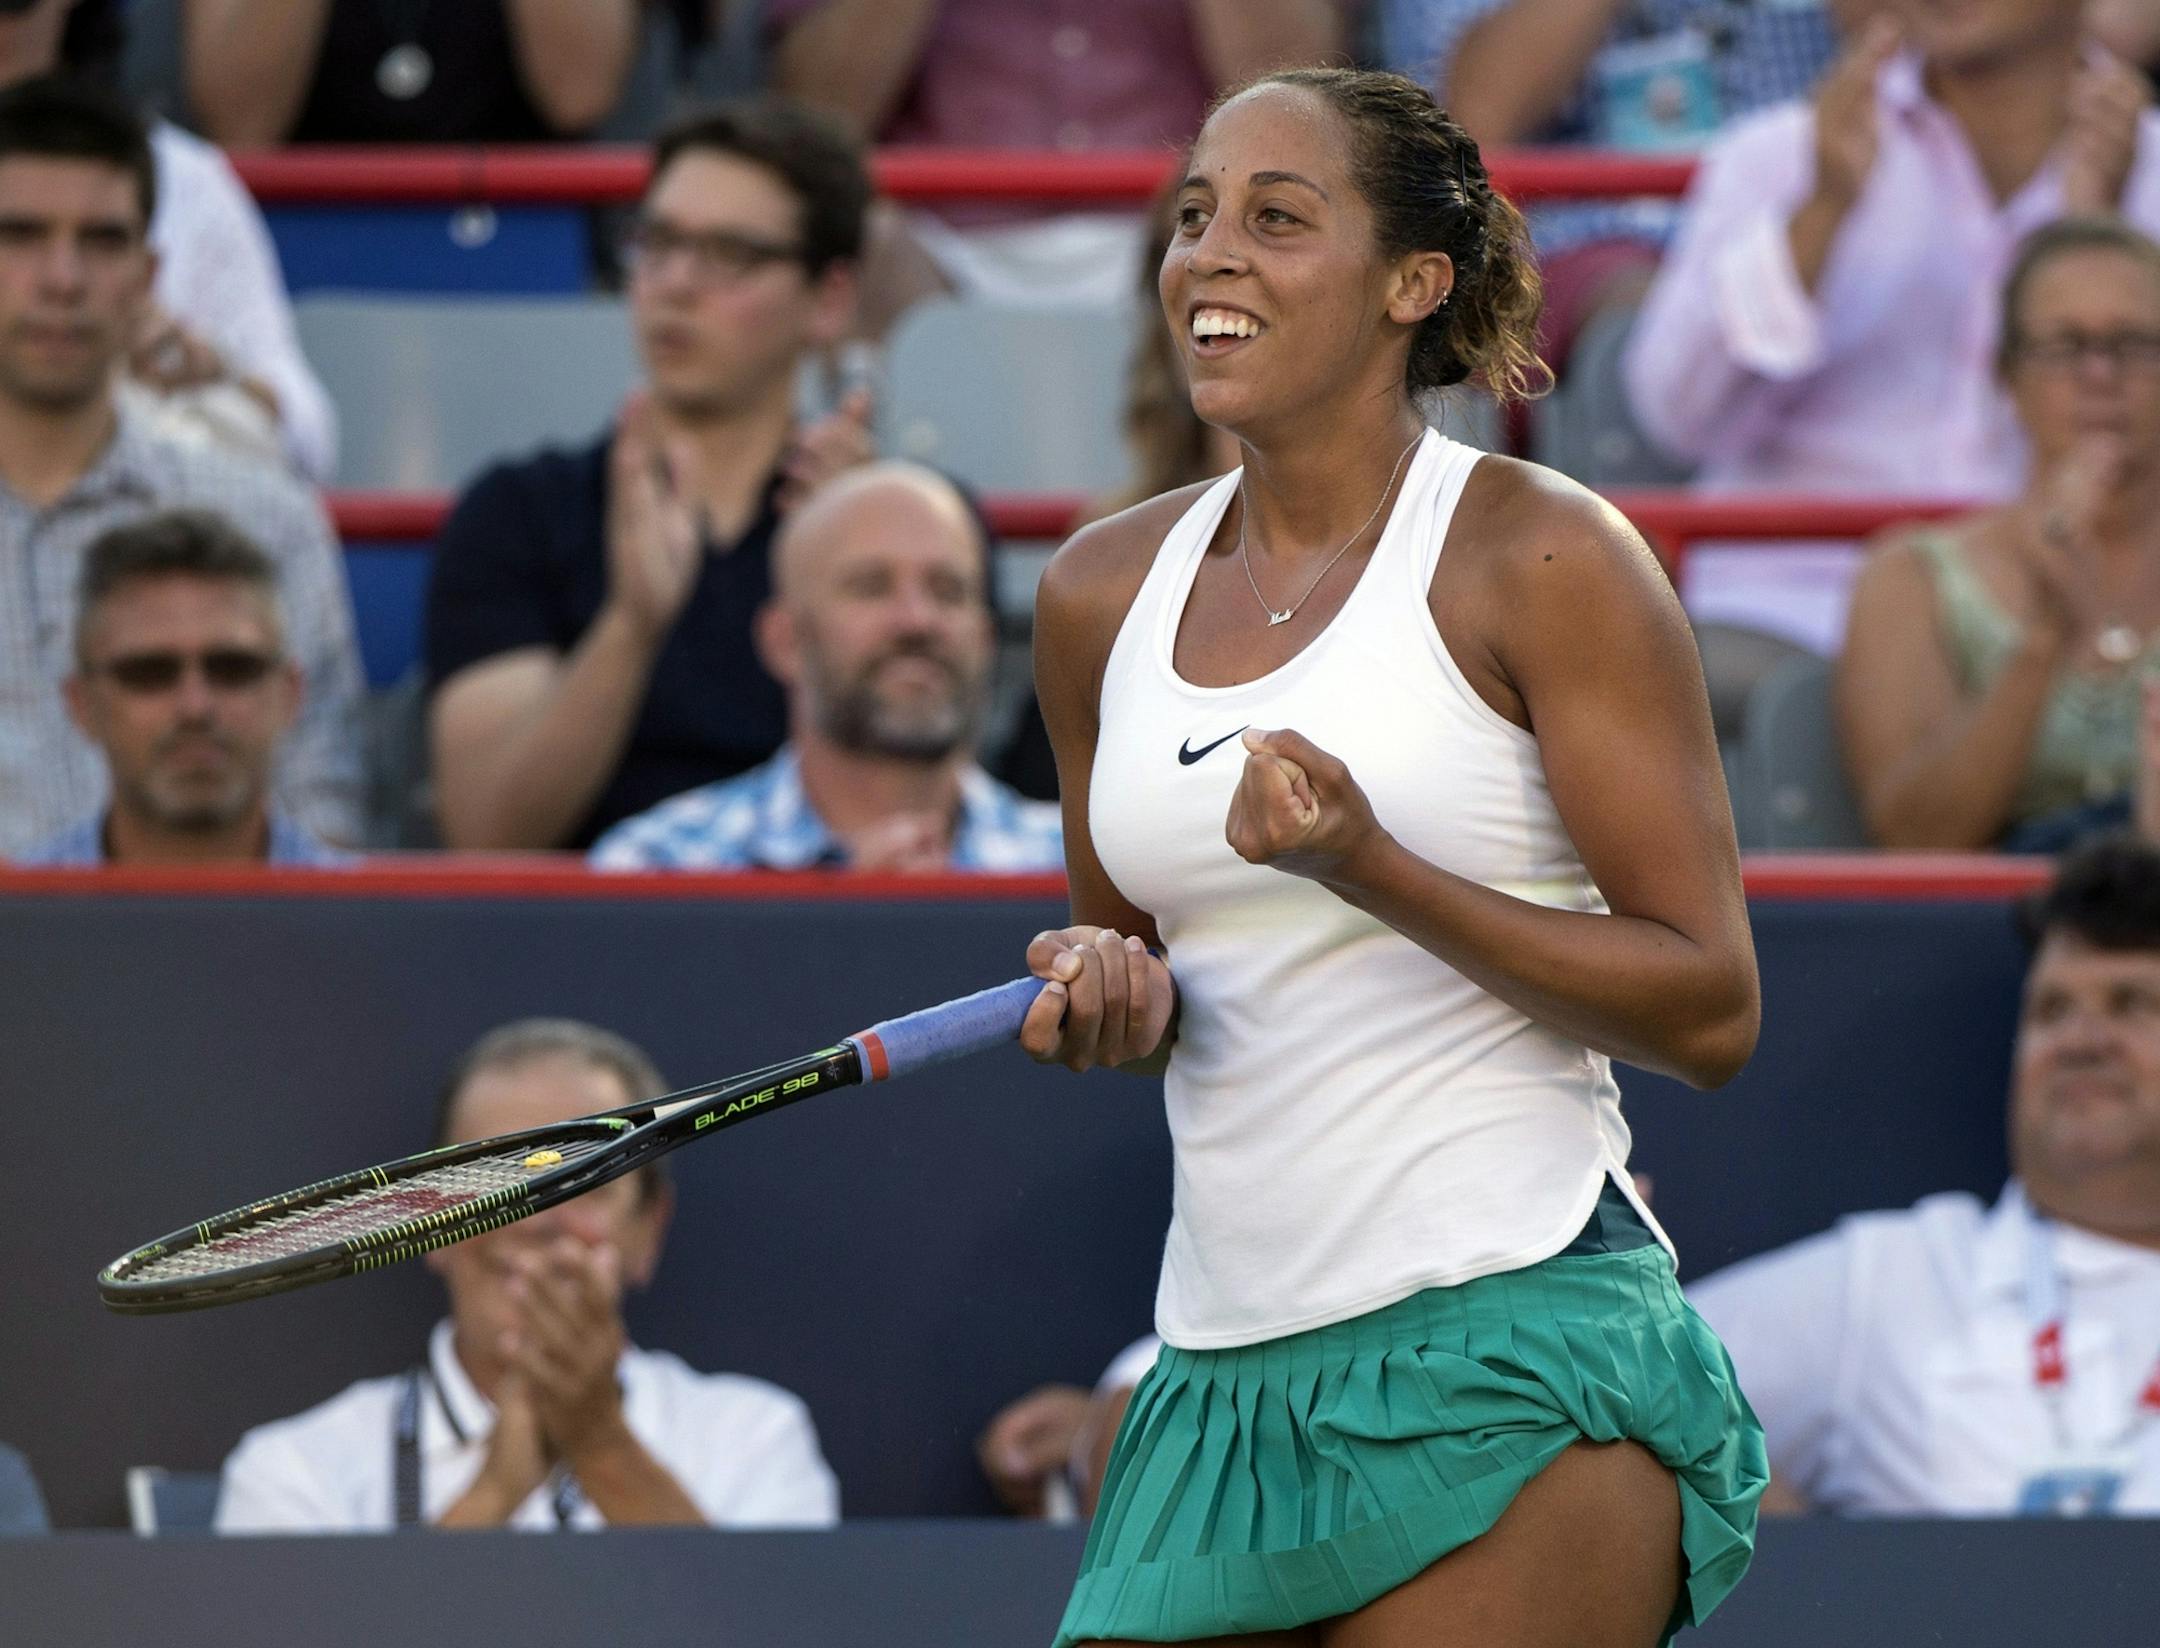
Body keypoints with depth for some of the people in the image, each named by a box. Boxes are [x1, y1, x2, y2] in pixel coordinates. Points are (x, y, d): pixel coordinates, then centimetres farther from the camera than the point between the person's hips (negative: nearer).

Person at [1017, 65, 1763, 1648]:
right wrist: (1118, 999, 0)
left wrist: (1373, 872, -18)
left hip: (1508, 1356, -6)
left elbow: (1710, 1009, -7)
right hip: (1225, 1372, 6)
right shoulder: (1102, 594, 11)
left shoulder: (1542, 558, -5)